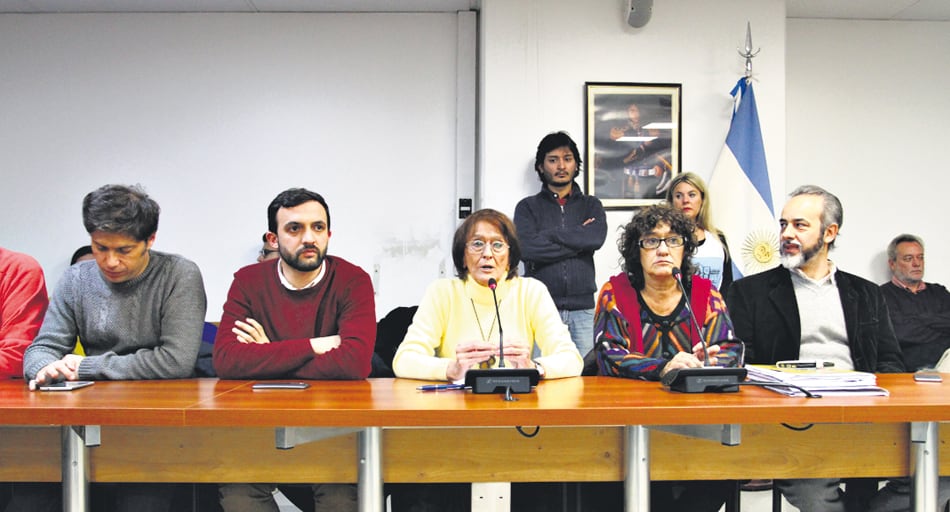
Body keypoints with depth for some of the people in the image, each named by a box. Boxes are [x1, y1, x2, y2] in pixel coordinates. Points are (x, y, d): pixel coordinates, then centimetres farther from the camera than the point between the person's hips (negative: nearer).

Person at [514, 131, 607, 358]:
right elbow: (527, 248, -10)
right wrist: (579, 241, -4)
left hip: (583, 308, 2)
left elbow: (597, 238, -8)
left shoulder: (591, 205, 14)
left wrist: (549, 234, -5)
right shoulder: (528, 207, 9)